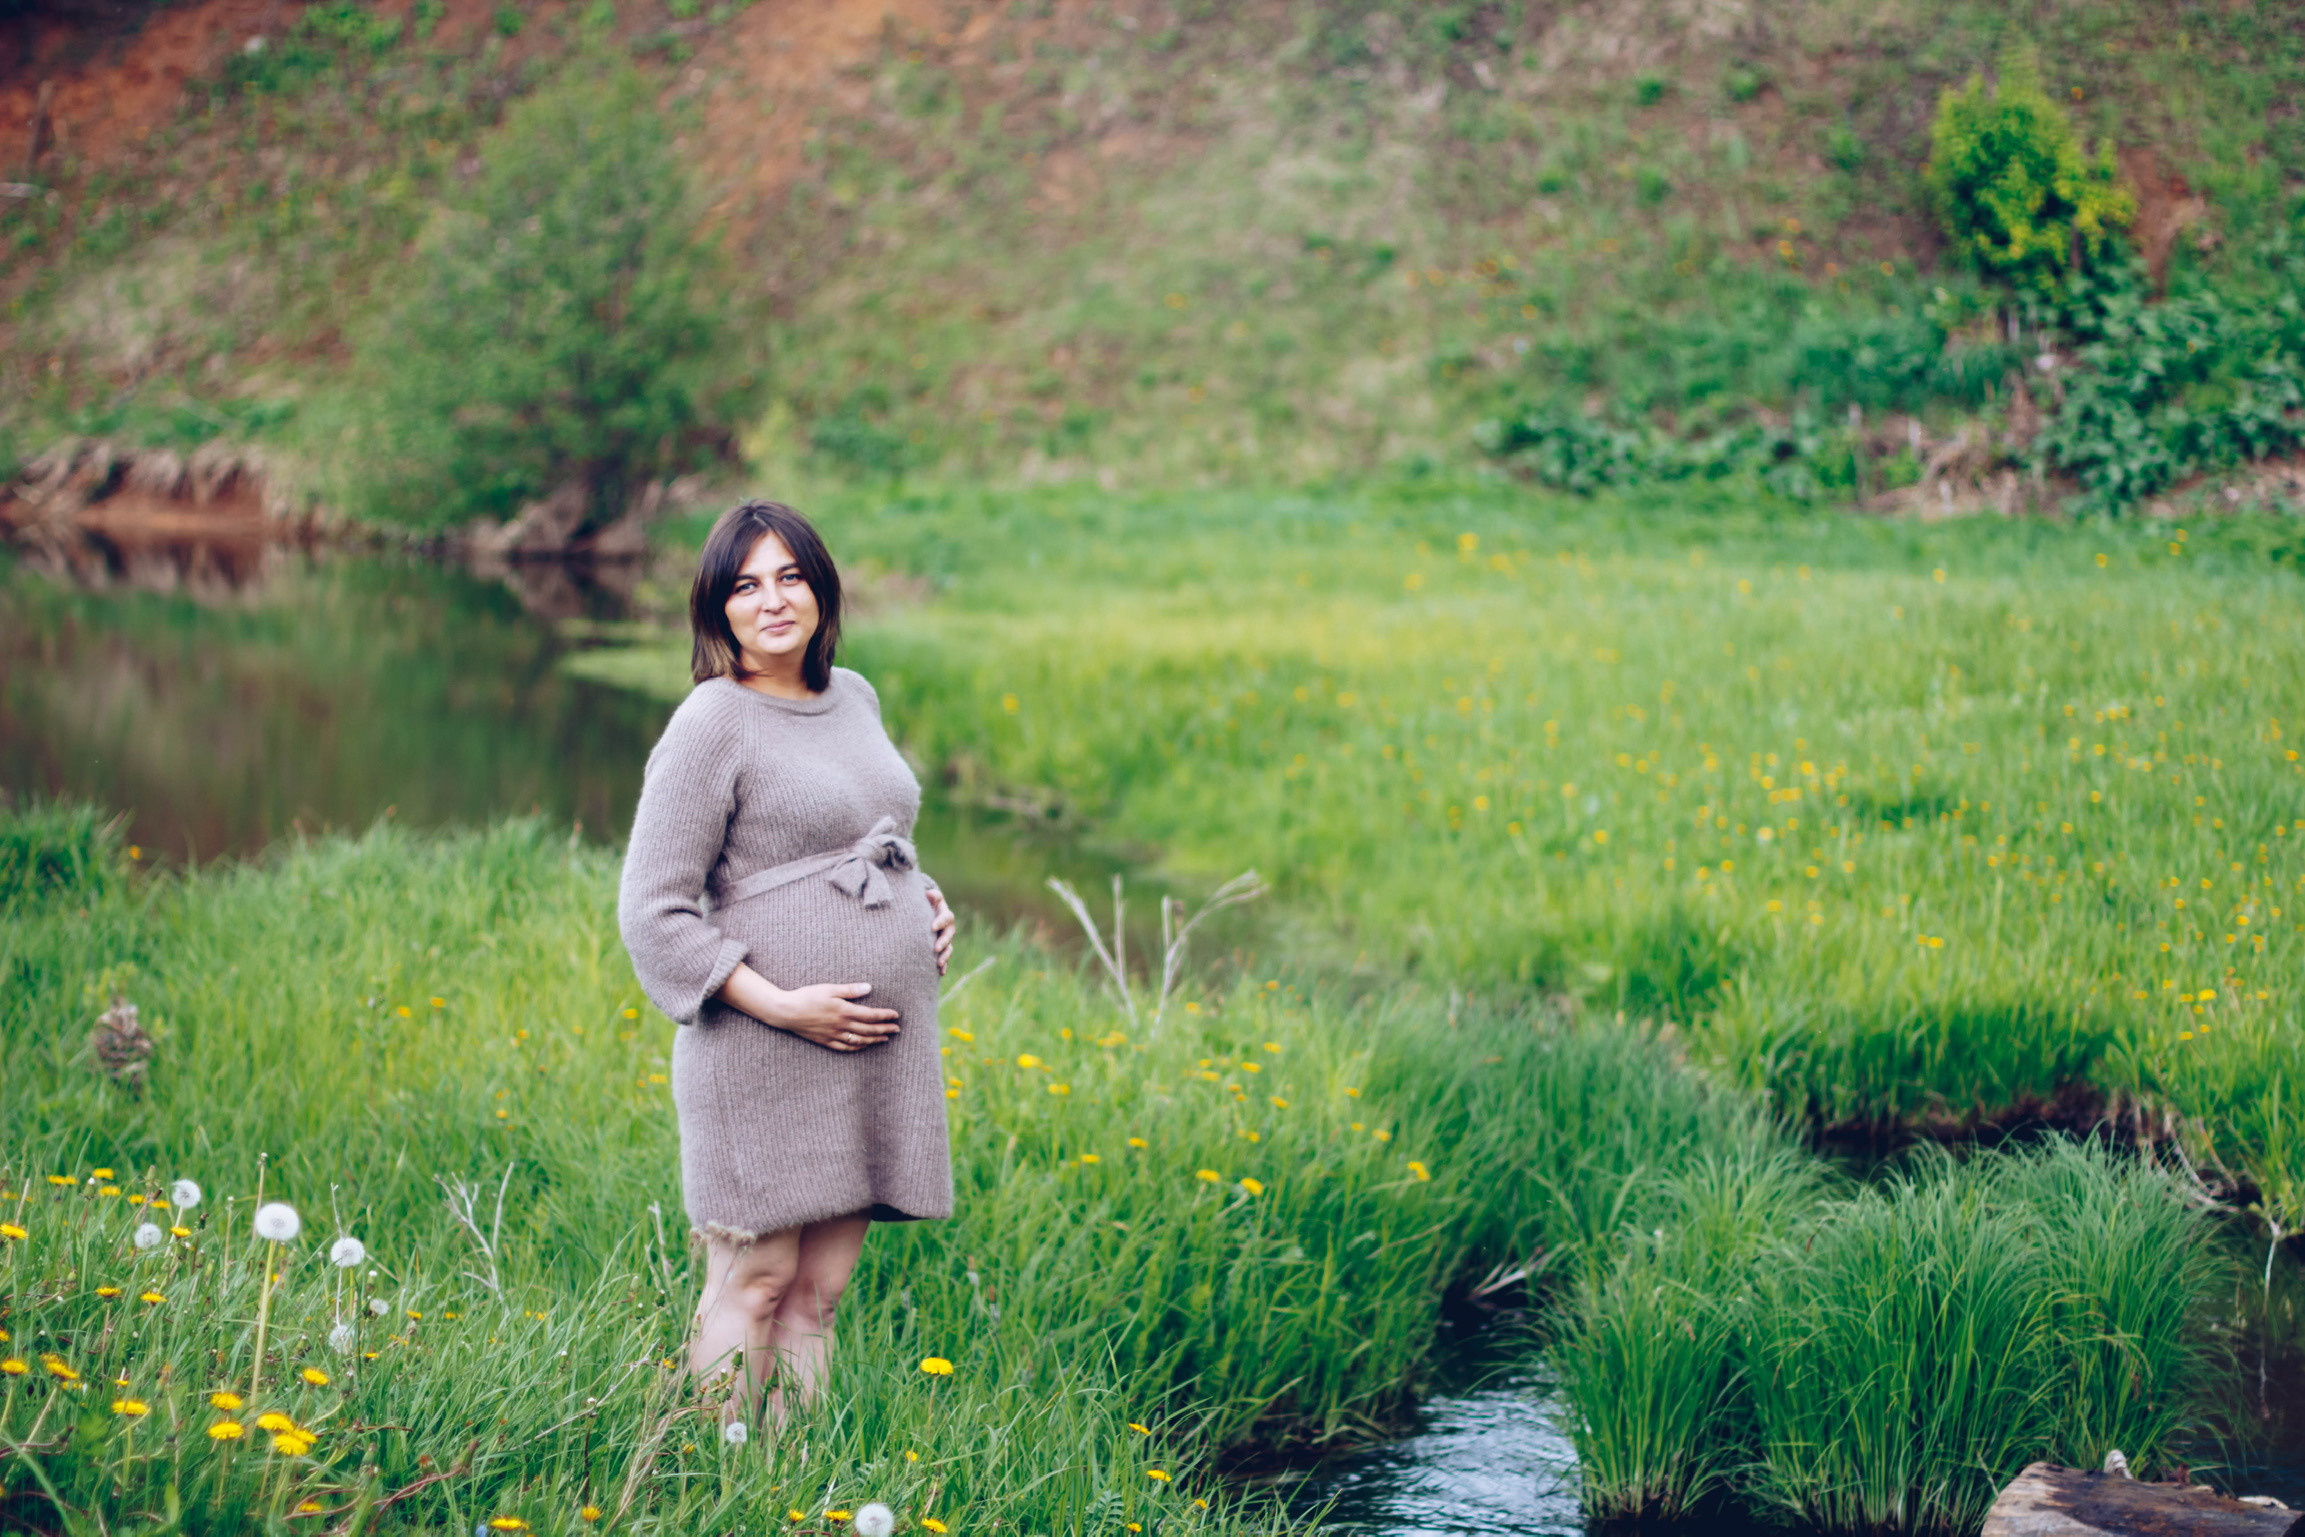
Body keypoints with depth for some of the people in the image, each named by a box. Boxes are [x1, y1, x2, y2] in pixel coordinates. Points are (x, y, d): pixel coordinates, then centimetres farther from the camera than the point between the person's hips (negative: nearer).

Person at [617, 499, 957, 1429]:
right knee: (754, 1282, -4)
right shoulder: (712, 726, -9)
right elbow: (652, 914, -11)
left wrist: (926, 900, 10)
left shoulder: (854, 699, 13)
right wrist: (781, 1006, -18)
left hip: (881, 1051, 7)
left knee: (821, 1291, 8)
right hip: (767, 1060, -6)